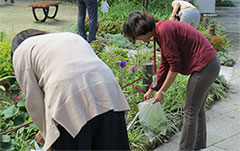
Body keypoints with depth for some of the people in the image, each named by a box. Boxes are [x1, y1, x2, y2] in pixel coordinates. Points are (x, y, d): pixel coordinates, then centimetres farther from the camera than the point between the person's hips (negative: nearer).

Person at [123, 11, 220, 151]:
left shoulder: (164, 30, -19)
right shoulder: (161, 30, 12)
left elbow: (175, 64, -18)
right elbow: (165, 65, 17)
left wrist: (162, 91, -10)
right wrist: (151, 90, 21)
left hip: (204, 66, -10)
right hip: (210, 64, 10)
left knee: (190, 111, -1)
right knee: (198, 109, 19)